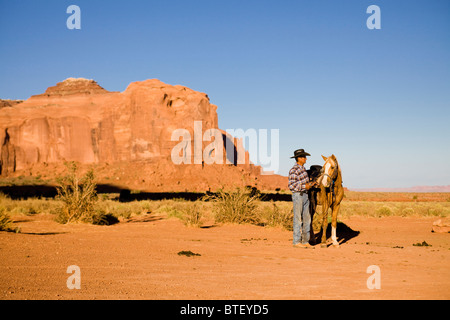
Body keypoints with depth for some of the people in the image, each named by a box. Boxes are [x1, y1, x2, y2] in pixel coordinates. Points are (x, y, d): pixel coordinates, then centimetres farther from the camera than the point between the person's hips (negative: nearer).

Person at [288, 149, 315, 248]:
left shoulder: (302, 168, 12)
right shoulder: (294, 170, -15)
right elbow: (291, 186, -19)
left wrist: (310, 184, 8)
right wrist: (305, 186, -18)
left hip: (305, 195, 9)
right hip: (298, 195, -9)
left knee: (307, 219, 9)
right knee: (298, 220, -3)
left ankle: (305, 241, 14)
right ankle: (296, 242, 4)